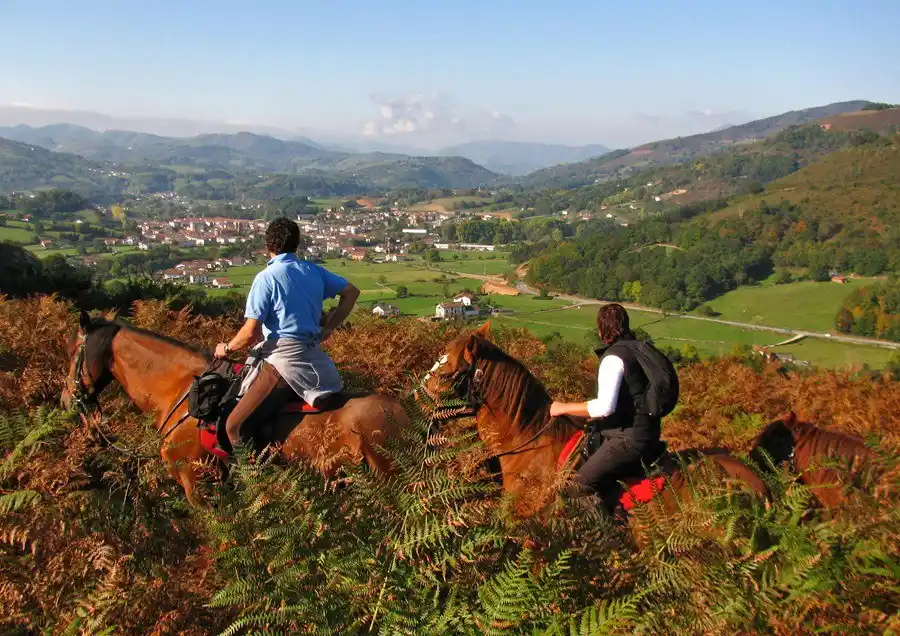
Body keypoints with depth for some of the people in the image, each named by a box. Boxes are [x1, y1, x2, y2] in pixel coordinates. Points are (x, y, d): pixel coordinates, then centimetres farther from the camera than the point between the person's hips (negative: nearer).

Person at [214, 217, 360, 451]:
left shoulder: (266, 277, -8)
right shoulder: (314, 271, 10)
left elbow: (250, 333, -12)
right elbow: (351, 292, 18)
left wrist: (226, 348, 7)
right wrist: (329, 328, 20)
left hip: (283, 359, -7)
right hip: (316, 357, 7)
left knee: (234, 427, -7)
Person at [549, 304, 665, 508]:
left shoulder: (614, 357, -16)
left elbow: (605, 406, -28)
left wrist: (564, 408, -18)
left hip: (629, 438, -10)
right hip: (645, 431, 10)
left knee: (581, 484, -12)